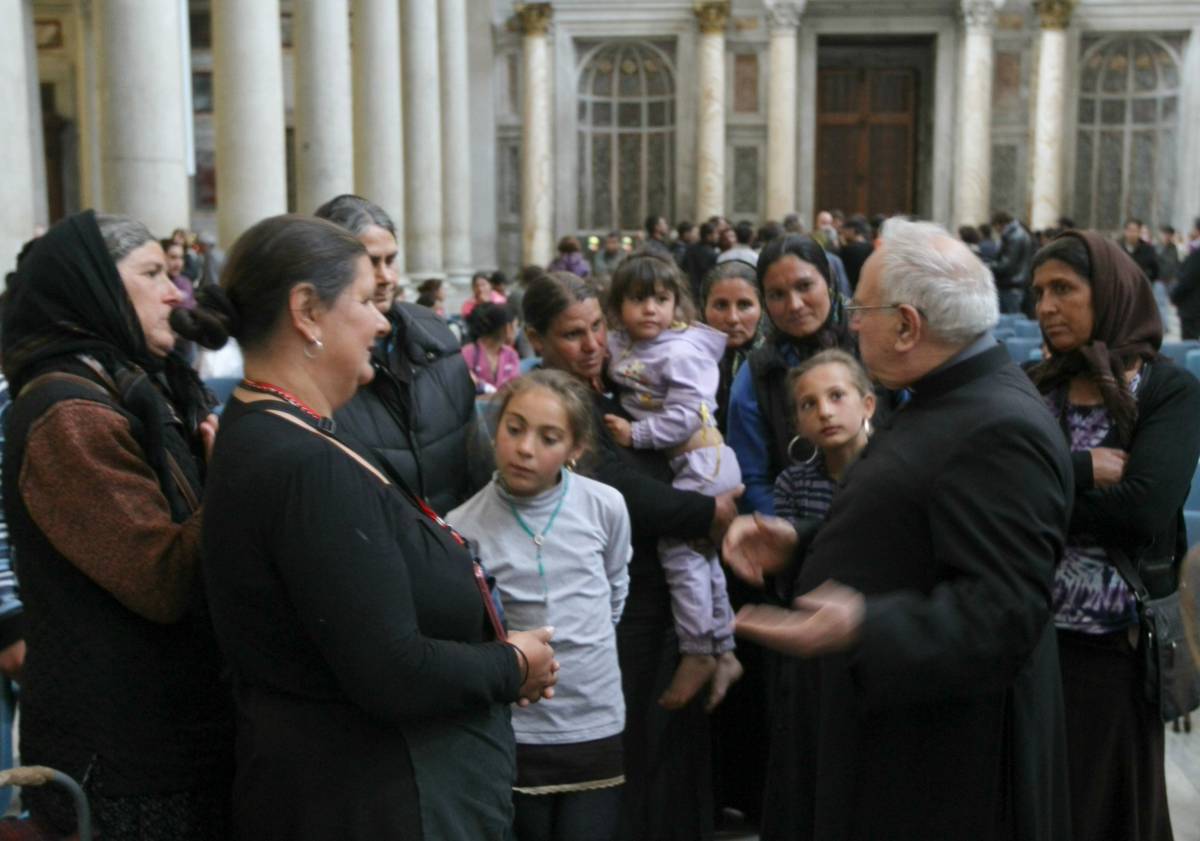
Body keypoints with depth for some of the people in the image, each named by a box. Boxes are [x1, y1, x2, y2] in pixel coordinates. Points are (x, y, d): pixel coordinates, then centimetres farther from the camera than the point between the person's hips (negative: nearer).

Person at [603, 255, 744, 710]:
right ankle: (723, 653, 27)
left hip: (702, 461, -9)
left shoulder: (681, 352, -18)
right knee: (702, 557, 15)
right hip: (686, 465, 9)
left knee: (678, 551, -9)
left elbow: (683, 416, -24)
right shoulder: (619, 346, 6)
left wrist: (635, 434, -18)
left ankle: (697, 656, 2)